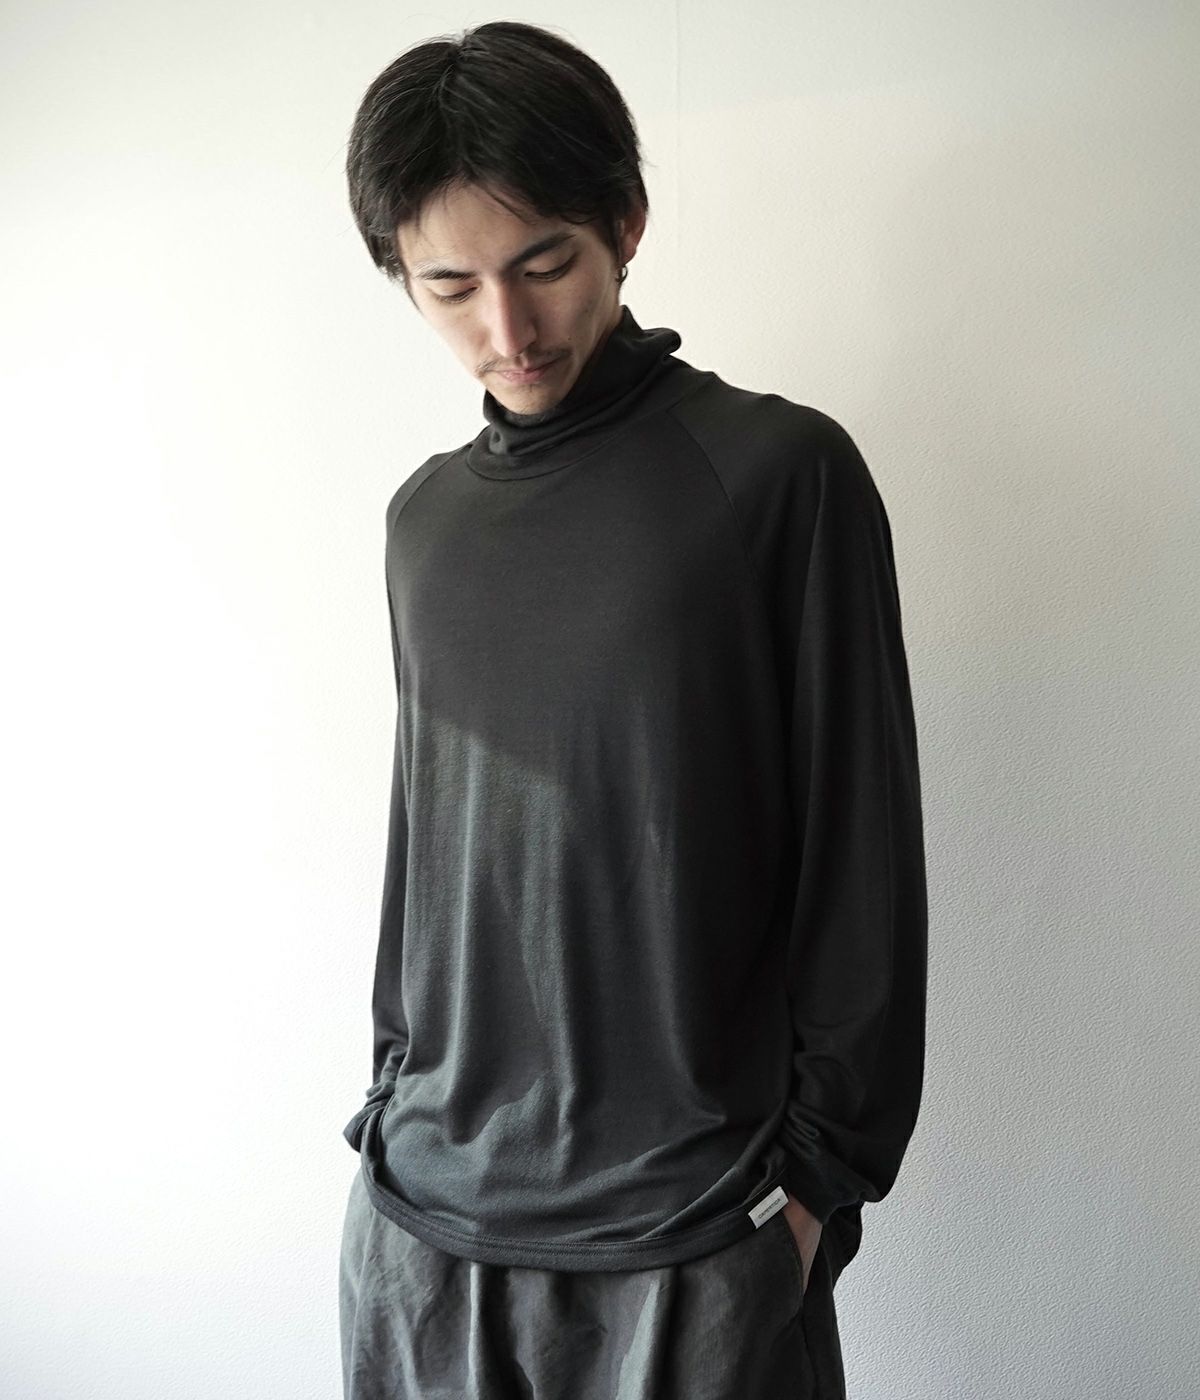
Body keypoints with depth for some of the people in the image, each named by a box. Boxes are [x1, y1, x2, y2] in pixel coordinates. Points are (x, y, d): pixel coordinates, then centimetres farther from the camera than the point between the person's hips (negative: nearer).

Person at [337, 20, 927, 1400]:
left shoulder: (781, 472, -9)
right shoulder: (426, 515, 6)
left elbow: (862, 855, -7)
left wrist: (823, 1170, -5)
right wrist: (399, 1097, 14)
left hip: (692, 1232, -4)